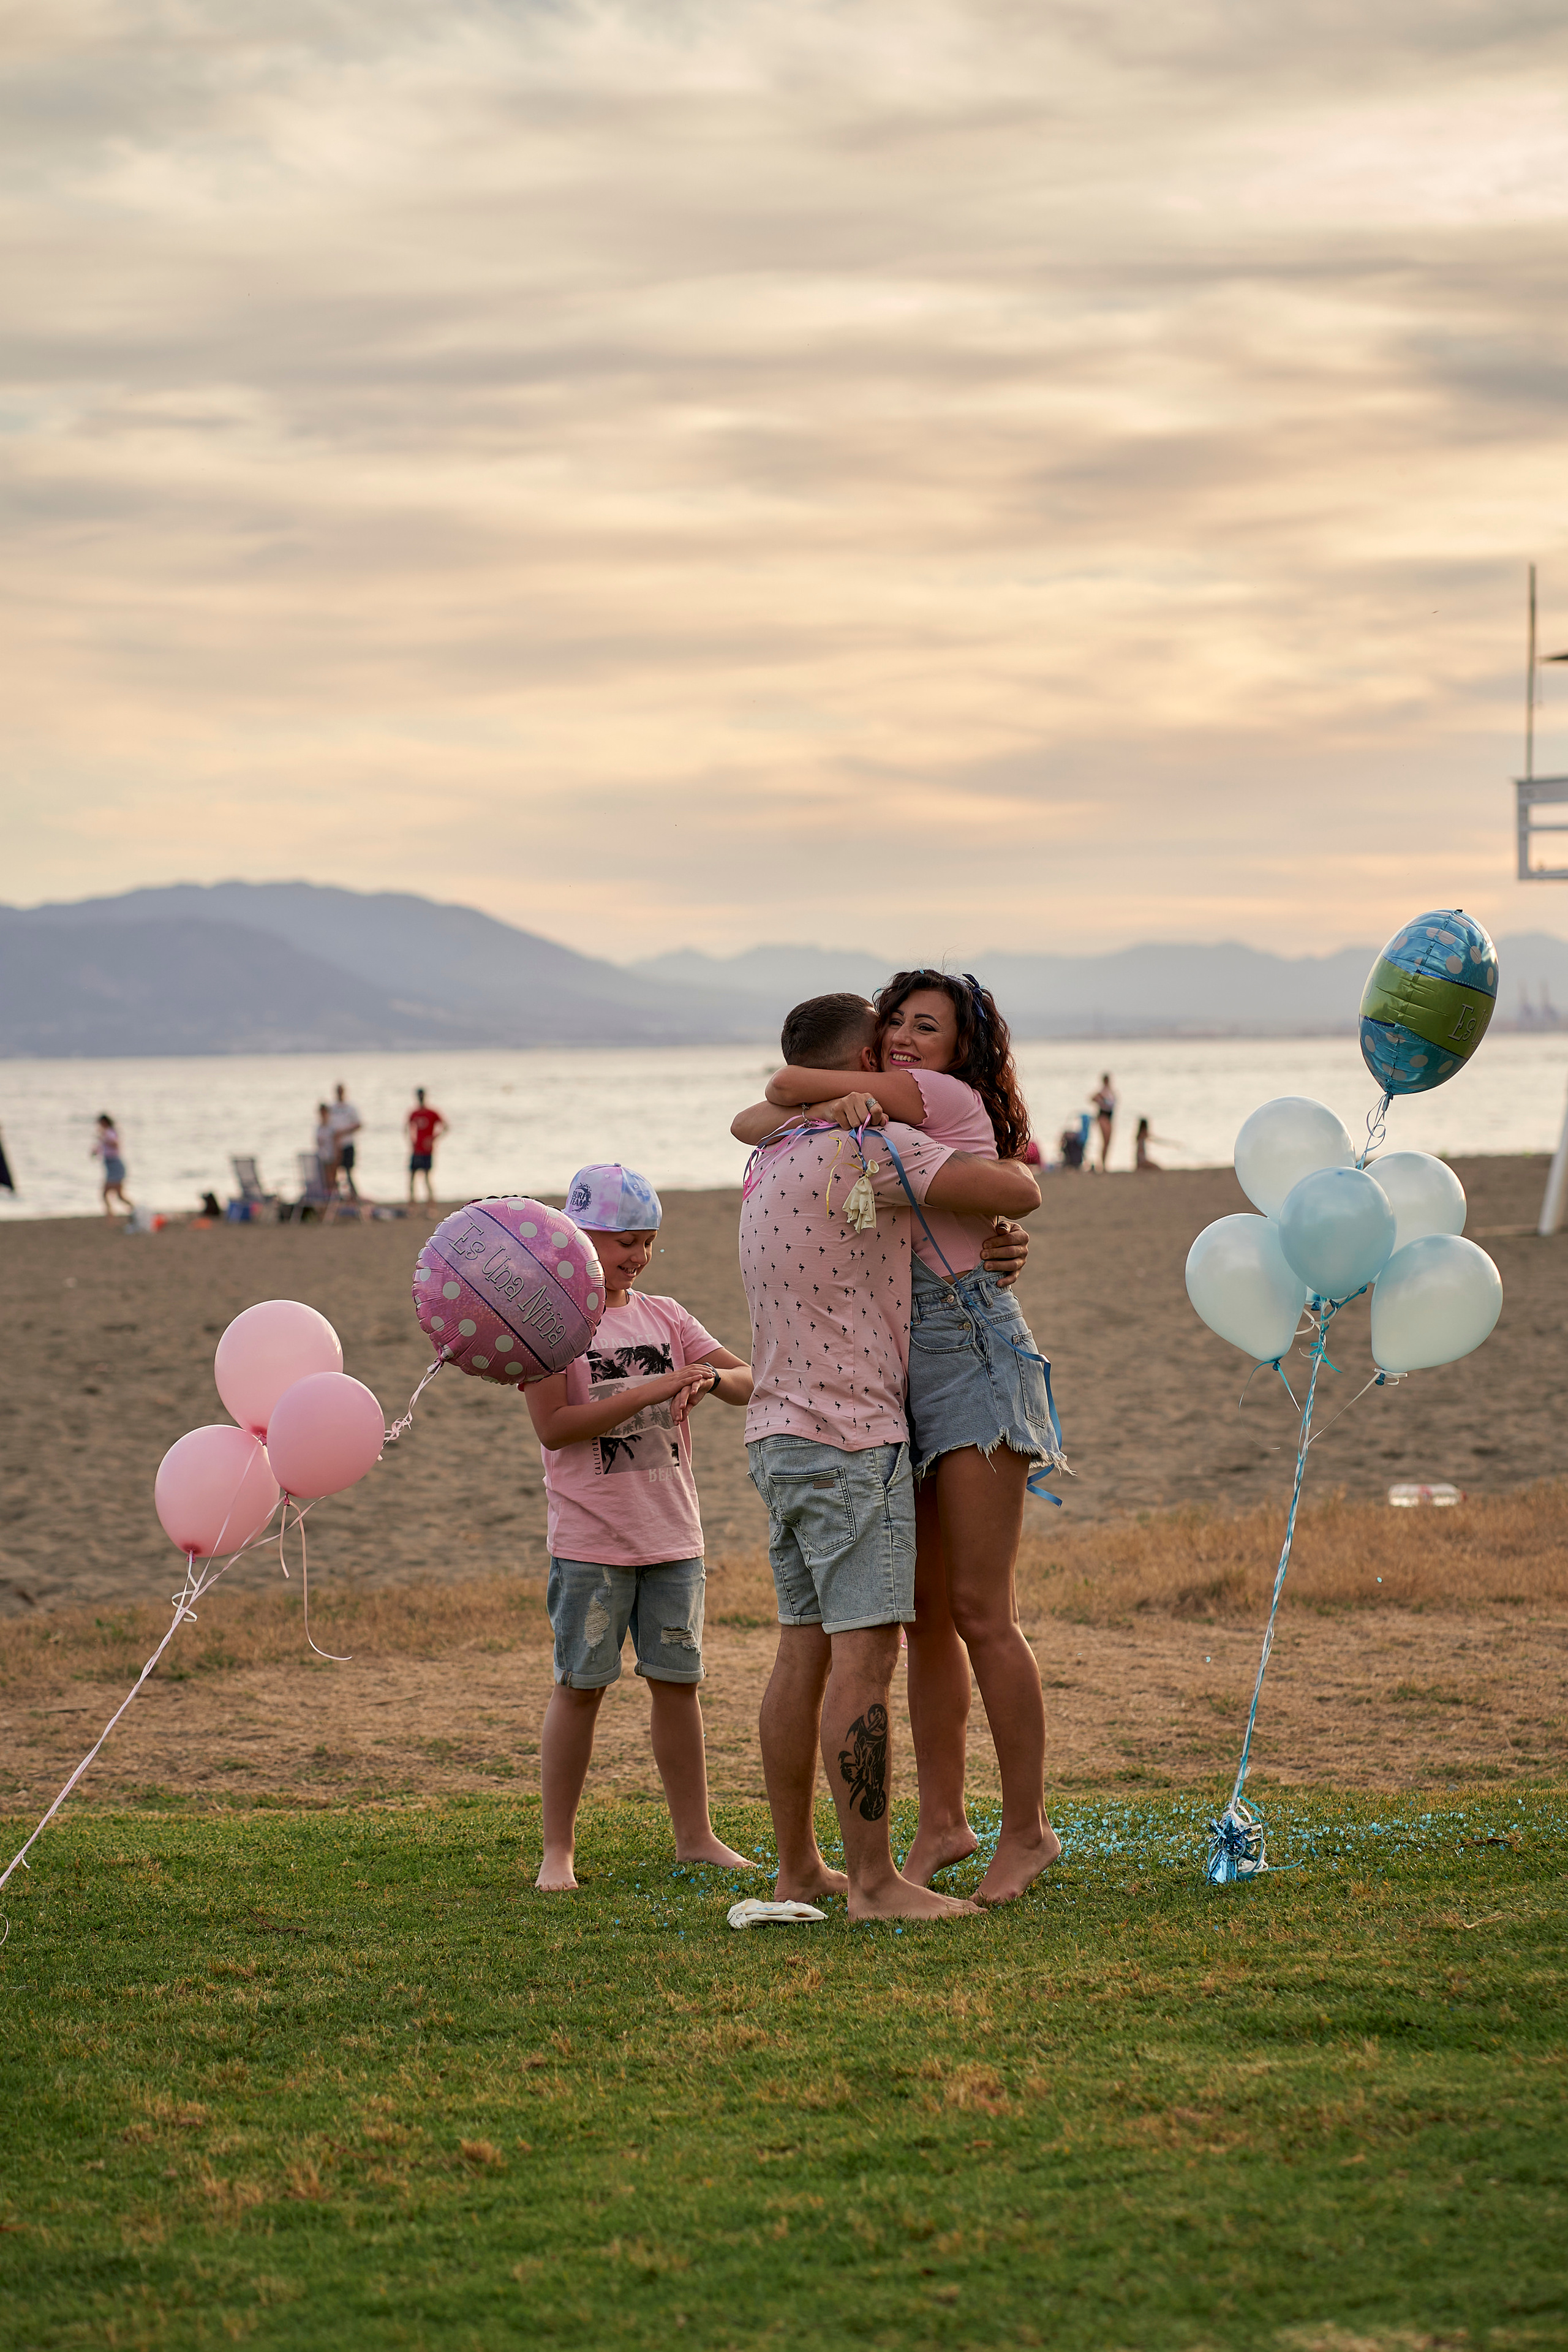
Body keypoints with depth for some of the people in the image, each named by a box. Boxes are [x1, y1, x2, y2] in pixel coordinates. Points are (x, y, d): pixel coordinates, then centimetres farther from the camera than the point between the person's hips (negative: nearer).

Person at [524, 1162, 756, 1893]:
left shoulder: (664, 1317, 10)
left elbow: (749, 1382, 6)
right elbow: (552, 1426, -16)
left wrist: (711, 1378, -17)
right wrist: (649, 1393, -21)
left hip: (672, 1535, 5)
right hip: (590, 1542, -5)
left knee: (677, 1680, 9)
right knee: (579, 1686, -1)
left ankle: (694, 1834, 18)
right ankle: (558, 1849, 6)